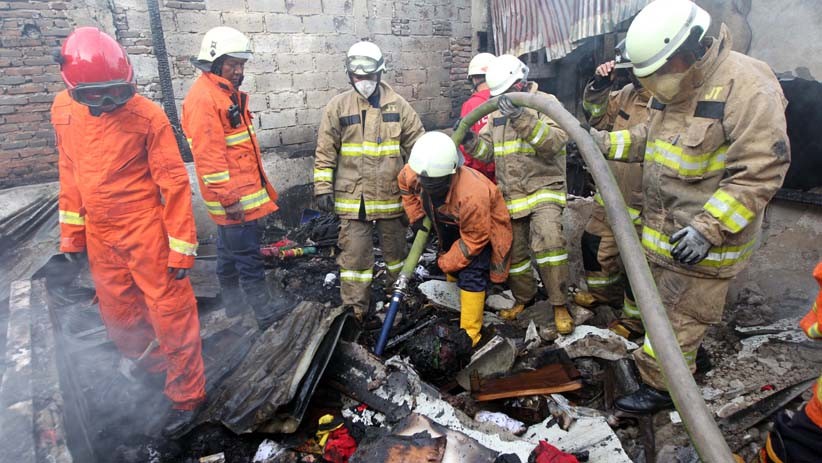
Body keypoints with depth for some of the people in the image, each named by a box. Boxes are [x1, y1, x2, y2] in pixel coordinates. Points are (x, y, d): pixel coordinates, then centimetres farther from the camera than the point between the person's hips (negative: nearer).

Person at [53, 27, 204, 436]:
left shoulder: (147, 115, -16)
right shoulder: (63, 109, 1)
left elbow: (174, 182, -15)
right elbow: (69, 171, 12)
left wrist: (181, 245, -15)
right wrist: (70, 230, 14)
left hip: (146, 233, -6)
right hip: (100, 236, 6)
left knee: (170, 314, 2)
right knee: (118, 315, 20)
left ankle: (186, 395, 20)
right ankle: (149, 369, 45)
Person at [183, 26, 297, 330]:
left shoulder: (230, 93, 15)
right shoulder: (202, 97, -16)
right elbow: (208, 155, -21)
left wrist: (262, 182, 23)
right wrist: (229, 197, -22)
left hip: (246, 188, 10)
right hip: (234, 195, -10)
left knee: (230, 247, 19)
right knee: (247, 252, -2)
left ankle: (234, 301, 32)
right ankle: (266, 310, 7)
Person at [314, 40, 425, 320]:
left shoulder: (398, 105, 1)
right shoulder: (338, 107, -1)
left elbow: (418, 144, 5)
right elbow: (325, 152, 1)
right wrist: (323, 187, -4)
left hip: (391, 195, 1)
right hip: (352, 197, -1)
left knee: (395, 247, 17)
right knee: (354, 252, 3)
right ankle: (355, 308, 16)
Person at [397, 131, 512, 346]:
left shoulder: (472, 195, -44)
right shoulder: (414, 174, -27)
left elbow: (473, 240, -30)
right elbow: (404, 183, 1)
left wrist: (445, 262, -19)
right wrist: (416, 217, -6)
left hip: (484, 227, -7)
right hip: (452, 221, 7)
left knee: (471, 273, -18)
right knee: (450, 263, 17)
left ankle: (469, 333, -6)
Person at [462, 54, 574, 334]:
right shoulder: (497, 112, 12)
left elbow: (555, 141, -24)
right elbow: (487, 150, 10)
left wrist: (521, 117, -34)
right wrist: (469, 139, -9)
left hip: (543, 188, -6)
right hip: (510, 194, 6)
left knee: (548, 240, -26)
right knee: (512, 250, 12)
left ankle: (560, 304, -12)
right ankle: (523, 297, 34)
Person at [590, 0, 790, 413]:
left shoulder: (746, 86, -21)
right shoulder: (673, 87, 6)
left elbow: (760, 170, -24)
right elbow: (648, 139, 18)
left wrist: (708, 228, -28)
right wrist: (604, 142, 1)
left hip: (702, 239, -9)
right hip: (663, 230, 9)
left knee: (679, 313, 2)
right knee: (666, 300, 24)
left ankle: (660, 387, 21)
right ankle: (688, 361, 47)